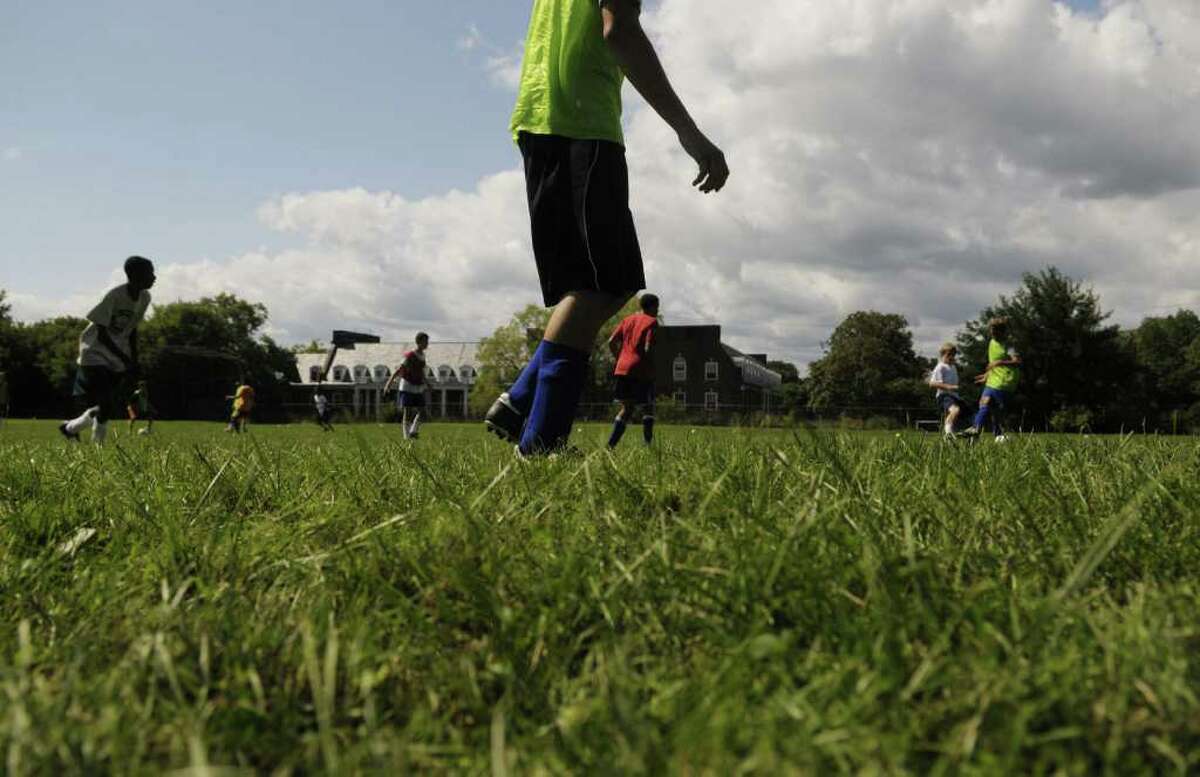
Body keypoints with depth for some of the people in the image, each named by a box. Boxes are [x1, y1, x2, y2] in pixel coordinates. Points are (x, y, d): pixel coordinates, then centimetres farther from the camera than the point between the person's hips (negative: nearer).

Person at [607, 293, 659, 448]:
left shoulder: (628, 319, 17)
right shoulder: (652, 322, -2)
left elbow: (611, 342, 10)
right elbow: (648, 348, -14)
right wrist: (651, 369, -1)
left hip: (623, 370, 6)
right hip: (641, 371, -6)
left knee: (627, 408, 14)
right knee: (647, 409, 4)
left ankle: (611, 444, 1)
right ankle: (648, 444, -6)